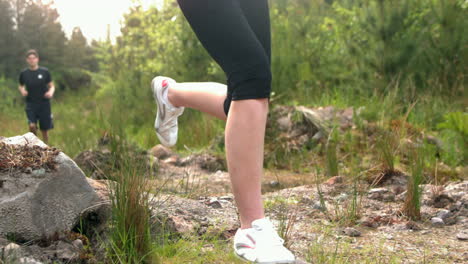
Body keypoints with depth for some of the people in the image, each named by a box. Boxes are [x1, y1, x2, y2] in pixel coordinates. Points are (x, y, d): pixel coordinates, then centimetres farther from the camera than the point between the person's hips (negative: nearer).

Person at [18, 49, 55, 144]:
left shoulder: (45, 72, -2)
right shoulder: (24, 73, 1)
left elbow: (51, 86, 5)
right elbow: (20, 86, 16)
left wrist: (50, 92, -16)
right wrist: (22, 90, -6)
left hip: (44, 104, 0)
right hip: (31, 104, 0)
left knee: (45, 130, 6)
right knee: (32, 126, -18)